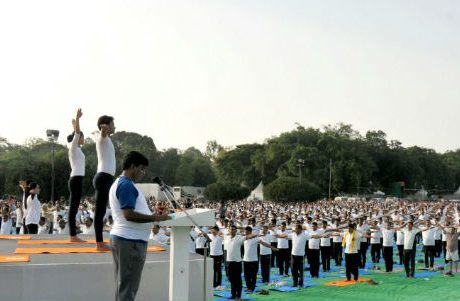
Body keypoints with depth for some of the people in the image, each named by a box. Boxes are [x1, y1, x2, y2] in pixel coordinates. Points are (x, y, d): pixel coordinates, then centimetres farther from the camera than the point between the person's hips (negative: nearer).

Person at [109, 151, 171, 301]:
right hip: (130, 241, -11)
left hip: (123, 238, 11)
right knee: (128, 287, -7)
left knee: (123, 285, 14)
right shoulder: (126, 185, -15)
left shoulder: (120, 183, 18)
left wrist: (152, 217, 15)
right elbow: (129, 214, -23)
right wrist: (155, 218, -18)